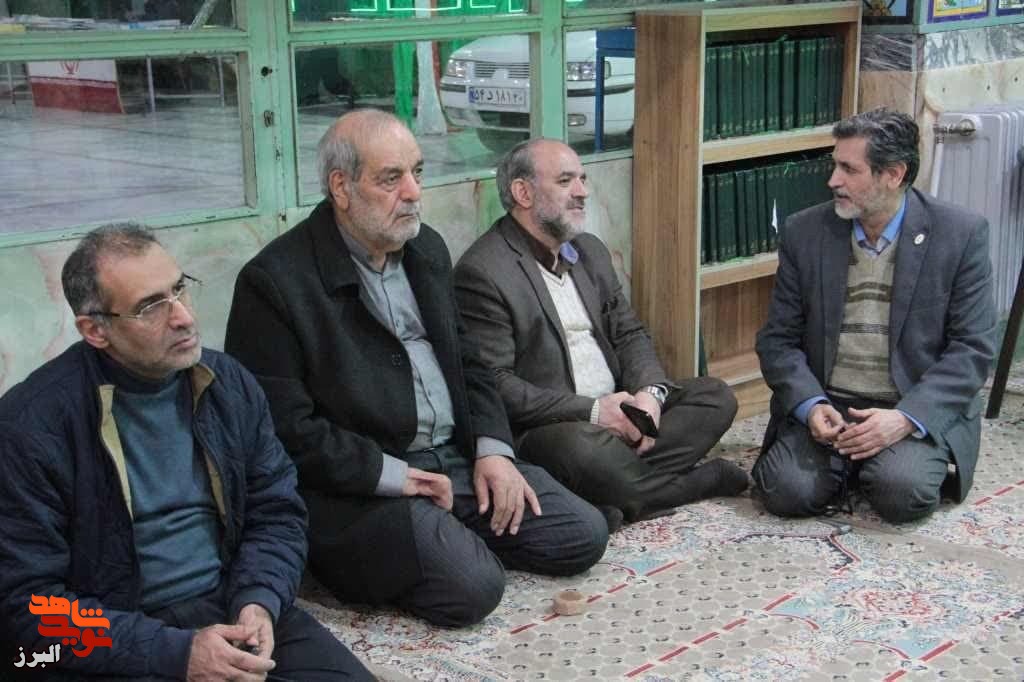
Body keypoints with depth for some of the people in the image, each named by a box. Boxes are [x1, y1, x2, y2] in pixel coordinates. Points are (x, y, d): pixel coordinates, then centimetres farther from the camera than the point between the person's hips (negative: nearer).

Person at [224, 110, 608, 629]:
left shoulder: (427, 248, 11)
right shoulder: (274, 282, -14)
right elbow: (286, 429, -17)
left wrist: (492, 449, 1)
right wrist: (393, 475, -19)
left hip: (458, 459, 8)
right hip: (358, 486, -7)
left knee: (582, 536, -1)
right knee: (472, 585, -25)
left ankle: (452, 534, 14)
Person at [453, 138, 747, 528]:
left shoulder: (590, 251, 15)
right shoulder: (482, 273, -13)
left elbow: (629, 334, 15)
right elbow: (493, 384, -19)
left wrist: (650, 392, -8)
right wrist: (591, 410, -21)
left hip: (619, 409, 8)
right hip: (544, 428, -8)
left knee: (715, 396, -3)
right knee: (584, 447, -38)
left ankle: (612, 499, -19)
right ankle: (699, 482, -11)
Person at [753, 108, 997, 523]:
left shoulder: (961, 235, -5)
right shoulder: (804, 233, 1)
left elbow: (972, 348, -7)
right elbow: (779, 339, 4)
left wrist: (905, 418, -20)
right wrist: (810, 406, -15)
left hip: (916, 409, -2)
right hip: (825, 407, 2)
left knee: (902, 493, -29)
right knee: (788, 491, -23)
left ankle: (906, 458, 6)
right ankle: (845, 465, 10)